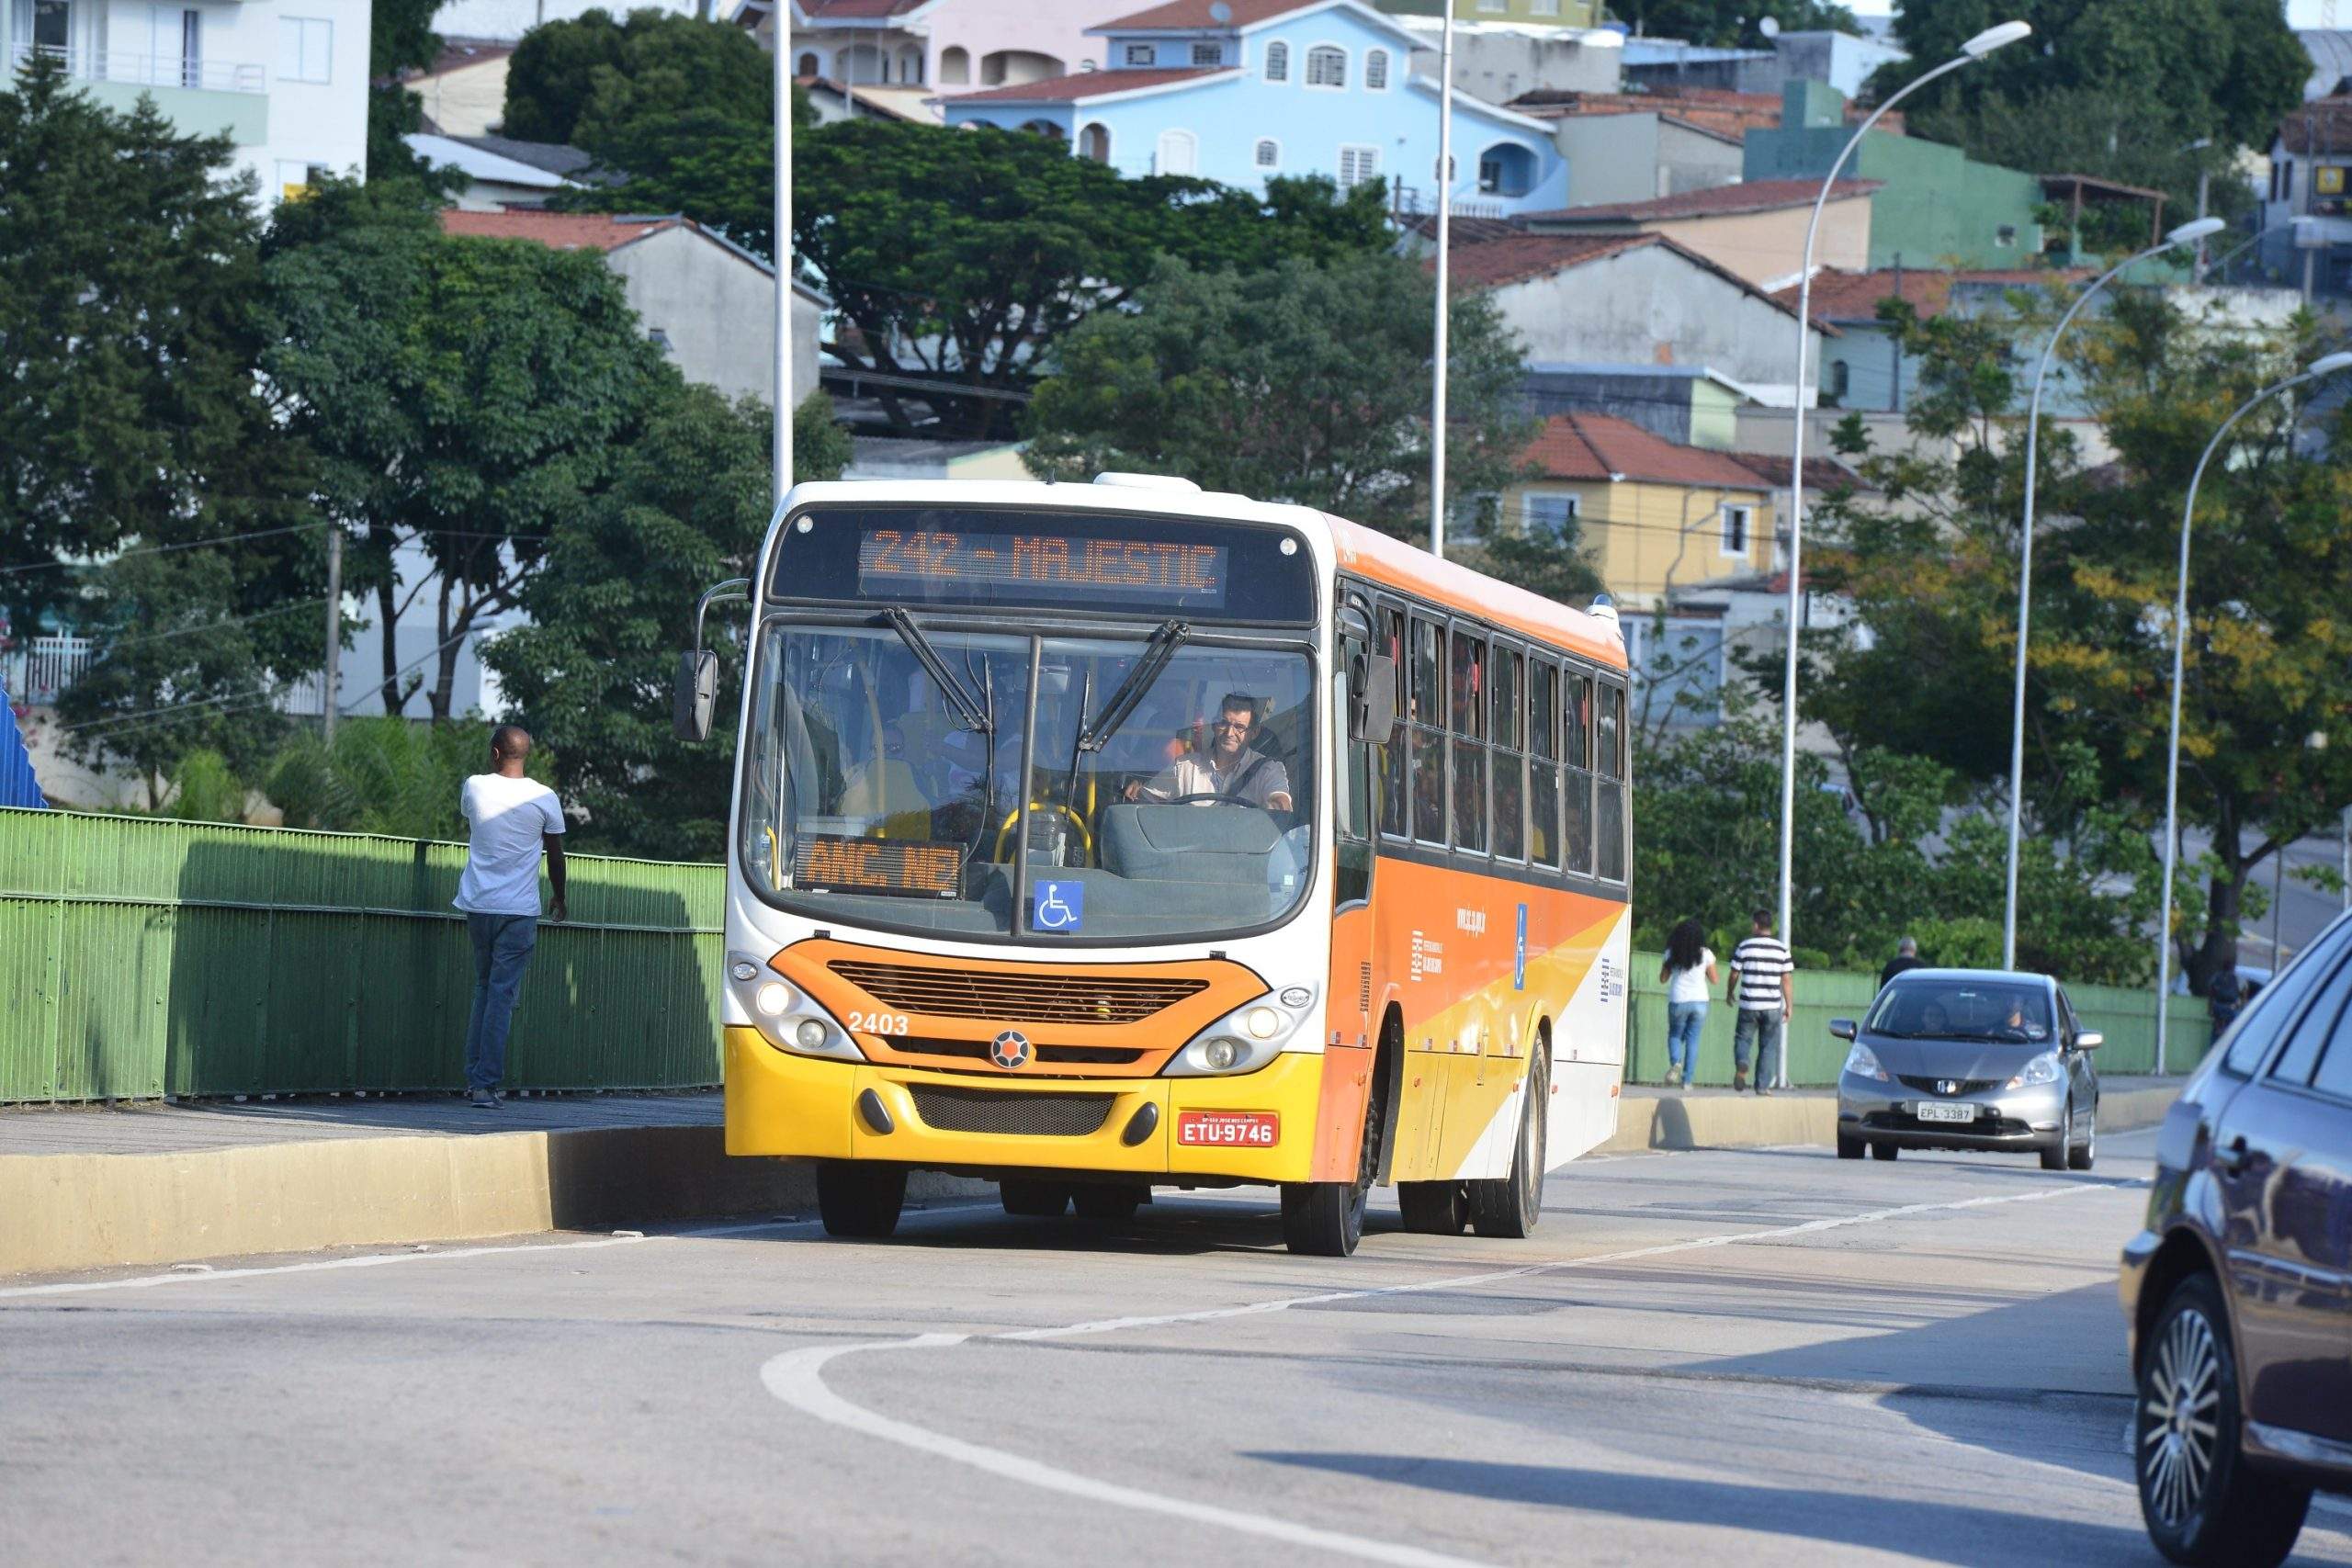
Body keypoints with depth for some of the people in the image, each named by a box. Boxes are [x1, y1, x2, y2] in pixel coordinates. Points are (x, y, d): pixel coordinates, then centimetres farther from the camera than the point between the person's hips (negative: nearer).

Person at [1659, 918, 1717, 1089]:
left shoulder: (1672, 953, 1)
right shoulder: (1705, 954, 0)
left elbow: (1663, 979, 7)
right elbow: (1714, 980, 6)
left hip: (1678, 1001, 0)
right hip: (1699, 1000, 0)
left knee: (1675, 1035, 17)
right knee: (1692, 1039, 8)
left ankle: (1675, 1062, -13)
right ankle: (1687, 1080, 1)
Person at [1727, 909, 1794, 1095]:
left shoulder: (1744, 947, -3)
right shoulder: (1781, 949, 1)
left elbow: (1734, 974, 5)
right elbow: (1786, 981, 1)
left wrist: (1730, 992, 24)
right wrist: (1789, 1006, 8)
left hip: (1749, 1004, -1)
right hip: (1772, 1007, 1)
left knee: (1743, 1038, 14)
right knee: (1768, 1046, 8)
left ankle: (1741, 1065, -15)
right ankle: (1763, 1085, 6)